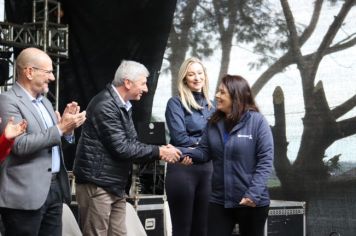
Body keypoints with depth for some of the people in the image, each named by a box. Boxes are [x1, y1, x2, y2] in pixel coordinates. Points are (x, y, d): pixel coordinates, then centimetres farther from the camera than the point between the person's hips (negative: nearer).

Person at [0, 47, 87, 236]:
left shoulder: (44, 101, 18)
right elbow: (20, 145, -20)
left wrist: (66, 125, 0)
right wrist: (60, 128, -19)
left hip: (55, 188, 8)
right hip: (26, 193, -8)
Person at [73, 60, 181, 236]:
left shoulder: (123, 106, 13)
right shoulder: (105, 106, -18)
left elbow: (131, 143, 10)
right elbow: (122, 148, -22)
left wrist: (160, 152, -6)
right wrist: (158, 152, -15)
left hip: (115, 185, 9)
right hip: (97, 184, -9)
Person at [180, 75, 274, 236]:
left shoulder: (257, 121, -11)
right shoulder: (214, 122, 6)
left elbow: (265, 160, -14)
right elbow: (204, 152, 4)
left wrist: (254, 193, -22)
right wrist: (181, 152, -15)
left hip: (252, 202, -4)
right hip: (219, 200, 4)